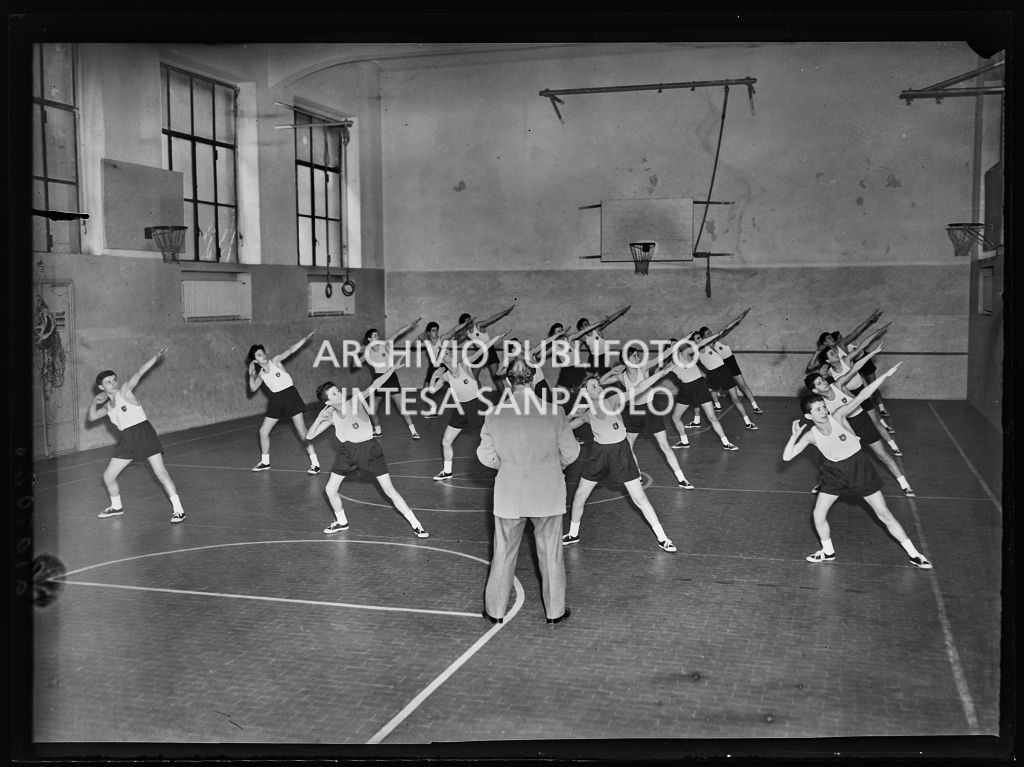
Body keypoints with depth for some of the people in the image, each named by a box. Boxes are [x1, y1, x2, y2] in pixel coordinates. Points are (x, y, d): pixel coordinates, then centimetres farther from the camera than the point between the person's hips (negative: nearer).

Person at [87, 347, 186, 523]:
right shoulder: (107, 406, 14)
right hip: (126, 440, 7)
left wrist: (156, 357, -28)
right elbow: (92, 417, 18)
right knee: (108, 477, 11)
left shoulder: (125, 391, -4)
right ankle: (116, 507, 35)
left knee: (161, 474, -15)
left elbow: (139, 373, -16)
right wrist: (95, 401, 3)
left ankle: (178, 510, -13)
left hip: (143, 432, -7)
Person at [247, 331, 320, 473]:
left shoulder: (274, 360, -6)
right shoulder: (261, 373, 7)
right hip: (275, 401, 6)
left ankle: (315, 463, -6)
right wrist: (251, 375, -3)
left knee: (302, 432, -9)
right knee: (263, 431, 8)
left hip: (290, 395, -6)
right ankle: (265, 462, 26)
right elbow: (253, 388, 5)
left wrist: (305, 338, -25)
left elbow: (291, 350, -16)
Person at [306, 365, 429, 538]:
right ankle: (341, 522, 30)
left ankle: (415, 525, 0)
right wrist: (319, 419, -21)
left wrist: (392, 368, -31)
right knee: (330, 489, 4)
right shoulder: (330, 416, -4)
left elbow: (375, 385, -19)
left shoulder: (356, 400, -11)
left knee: (389, 490, -6)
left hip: (369, 448, -3)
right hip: (348, 451, 3)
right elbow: (309, 436, -4)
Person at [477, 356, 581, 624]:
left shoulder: (494, 416, -12)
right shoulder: (554, 413, -16)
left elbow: (486, 456, -4)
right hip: (548, 493, -1)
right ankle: (555, 610, 27)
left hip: (509, 494, 1)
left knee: (504, 552, 16)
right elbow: (570, 452, -6)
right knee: (551, 553, 15)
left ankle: (495, 610, 28)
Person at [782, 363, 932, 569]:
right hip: (835, 471, 2)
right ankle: (828, 552, 26)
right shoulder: (810, 435, -14)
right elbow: (787, 457, -17)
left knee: (884, 514, 2)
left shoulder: (837, 416, -19)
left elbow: (862, 396, -26)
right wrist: (794, 435, -29)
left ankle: (913, 554, 13)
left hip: (859, 466, -2)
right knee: (818, 515, 0)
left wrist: (885, 375, -32)